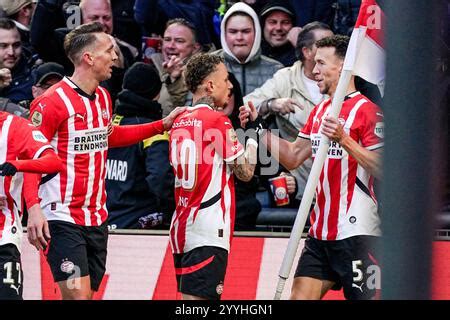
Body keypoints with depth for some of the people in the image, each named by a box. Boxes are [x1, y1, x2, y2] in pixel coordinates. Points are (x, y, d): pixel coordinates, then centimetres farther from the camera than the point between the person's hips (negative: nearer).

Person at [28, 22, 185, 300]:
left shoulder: (104, 98, 12)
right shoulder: (53, 102, -14)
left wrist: (162, 125, 29)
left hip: (97, 219, 8)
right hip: (64, 221, -8)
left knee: (89, 295, 8)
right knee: (78, 295, -15)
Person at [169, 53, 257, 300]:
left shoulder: (179, 123, 13)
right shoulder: (218, 121, -10)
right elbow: (245, 172, -5)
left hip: (181, 226, 8)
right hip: (209, 230, -8)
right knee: (197, 298, -13)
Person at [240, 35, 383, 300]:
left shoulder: (367, 111, -9)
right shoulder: (320, 111, 17)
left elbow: (382, 168, -17)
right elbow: (293, 157, 22)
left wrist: (344, 140, -25)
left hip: (357, 232, -8)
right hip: (321, 232, 8)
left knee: (364, 296, -6)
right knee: (300, 295, 3)